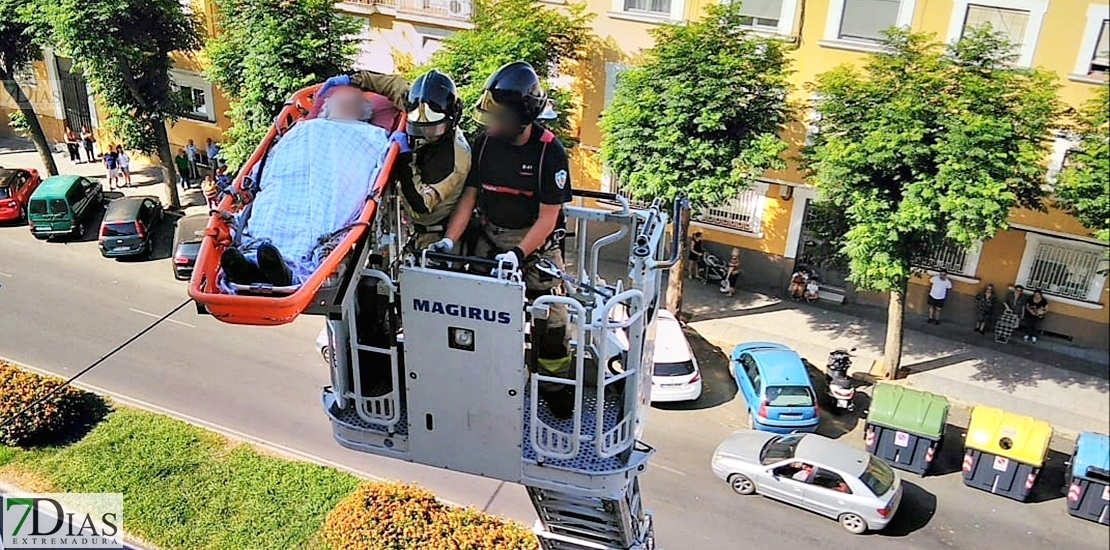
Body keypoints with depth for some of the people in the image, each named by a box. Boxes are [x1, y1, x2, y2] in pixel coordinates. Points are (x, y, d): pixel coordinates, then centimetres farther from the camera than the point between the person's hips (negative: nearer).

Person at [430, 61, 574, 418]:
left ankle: (556, 386, 19)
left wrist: (518, 254, -26)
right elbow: (469, 195, 0)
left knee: (550, 317, 0)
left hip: (534, 240, -3)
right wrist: (450, 240, -11)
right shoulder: (485, 143, -5)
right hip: (489, 238, 3)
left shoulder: (550, 151, -17)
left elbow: (548, 216, -16)